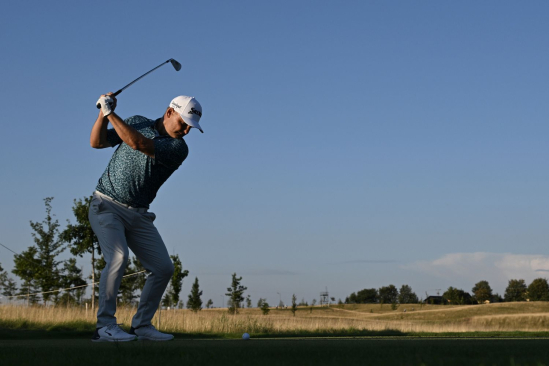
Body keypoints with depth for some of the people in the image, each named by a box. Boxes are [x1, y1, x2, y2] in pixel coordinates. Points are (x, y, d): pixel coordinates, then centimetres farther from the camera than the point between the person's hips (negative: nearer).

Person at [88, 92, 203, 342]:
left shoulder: (179, 148, -7)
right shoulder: (137, 123, 1)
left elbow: (139, 144, -23)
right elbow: (97, 142, 1)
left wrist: (111, 113, -20)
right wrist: (103, 114, -14)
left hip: (138, 215, 3)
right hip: (106, 206, -3)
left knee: (164, 267, -3)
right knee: (118, 256, -25)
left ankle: (142, 326, 12)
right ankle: (105, 326, -23)